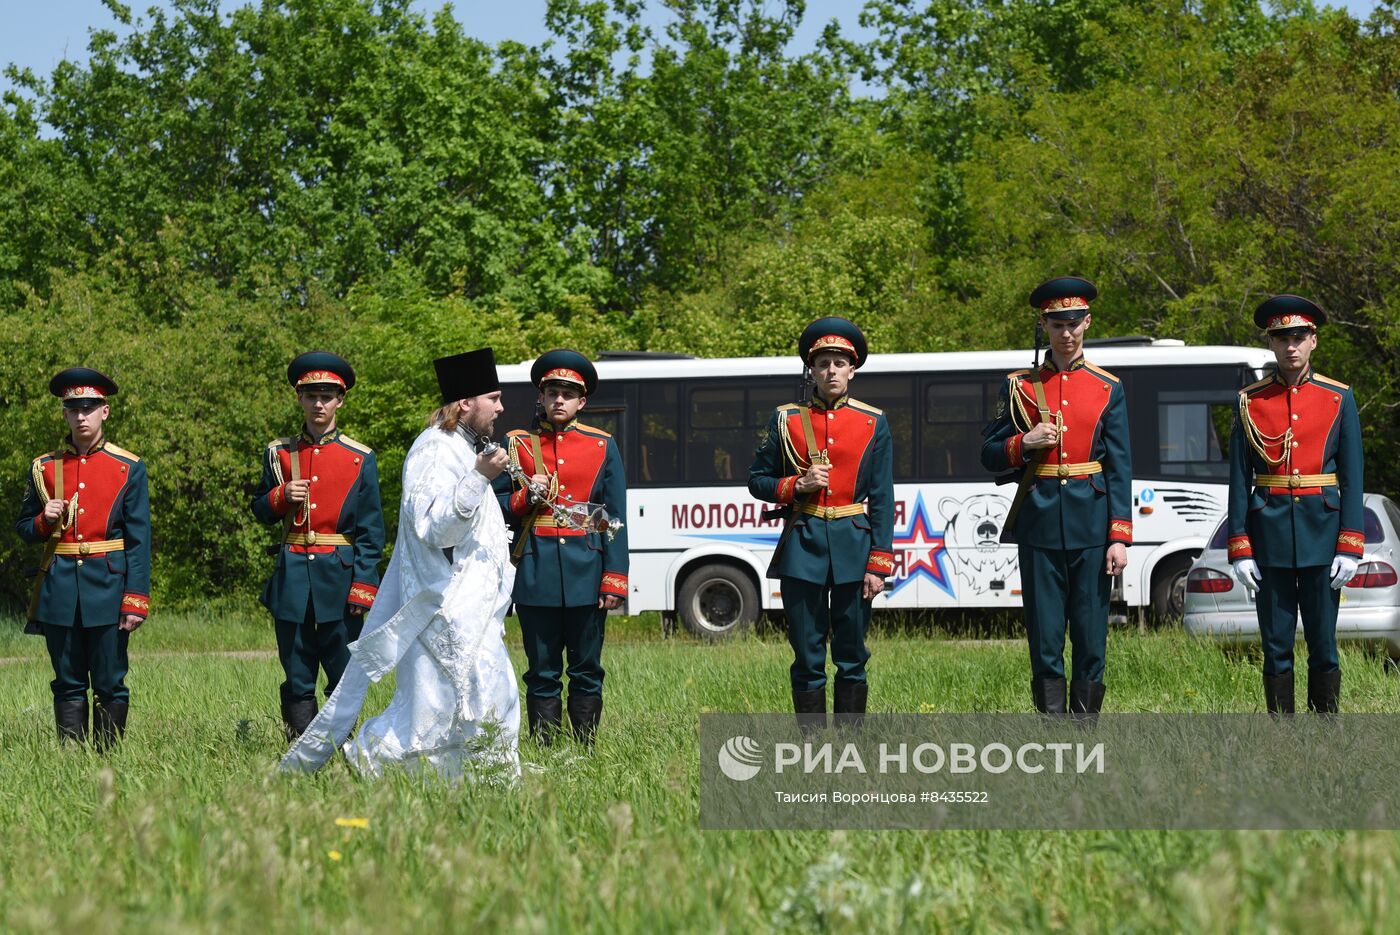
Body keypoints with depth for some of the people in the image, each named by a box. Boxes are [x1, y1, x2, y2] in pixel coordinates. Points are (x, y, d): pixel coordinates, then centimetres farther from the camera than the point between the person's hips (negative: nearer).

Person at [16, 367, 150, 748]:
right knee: (68, 686, 5)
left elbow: (139, 539, -1)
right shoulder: (44, 468, 9)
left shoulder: (129, 468, 2)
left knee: (110, 686, 1)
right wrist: (44, 521, -8)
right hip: (59, 588, 2)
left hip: (108, 586, -2)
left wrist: (135, 600, -9)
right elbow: (23, 528, 16)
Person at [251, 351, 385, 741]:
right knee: (297, 679, 2)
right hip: (292, 576, 2)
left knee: (345, 677, 0)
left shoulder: (360, 459, 3)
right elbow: (260, 511, 15)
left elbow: (370, 530, 1)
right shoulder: (279, 453, 10)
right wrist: (282, 497, -8)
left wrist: (363, 587, -8)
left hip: (339, 576, -2)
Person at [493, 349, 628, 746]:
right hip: (535, 573, 0)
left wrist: (615, 579, -3)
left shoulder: (603, 446, 9)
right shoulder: (517, 444, 9)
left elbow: (616, 518, 5)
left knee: (587, 671, 3)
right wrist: (525, 497, -12)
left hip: (586, 570, 0)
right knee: (542, 672, 2)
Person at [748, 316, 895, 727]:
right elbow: (757, 481, 10)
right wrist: (797, 486, -10)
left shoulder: (873, 423, 5)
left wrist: (878, 565, -4)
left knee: (852, 657, 4)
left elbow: (882, 500, 2)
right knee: (807, 659, 1)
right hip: (802, 544, 0)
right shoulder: (786, 419, 6)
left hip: (854, 546, 0)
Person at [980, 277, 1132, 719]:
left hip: (1091, 521, 0)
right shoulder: (1019, 387, 7)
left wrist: (1119, 536, -4)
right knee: (1044, 637, 0)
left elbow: (1119, 468, 3)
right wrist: (1024, 444, -11)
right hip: (1039, 522, 0)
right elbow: (989, 455, 9)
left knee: (1091, 634, 1)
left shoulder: (1107, 388, 6)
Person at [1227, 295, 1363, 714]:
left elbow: (1351, 477, 2)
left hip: (1321, 529, 0)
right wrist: (1240, 549, -4)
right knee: (1276, 647, 3)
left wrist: (1349, 547, -6)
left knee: (1323, 645, 3)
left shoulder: (1339, 399, 4)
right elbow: (1239, 479, 3)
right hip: (1269, 534, 0)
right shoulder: (1250, 402, 4)